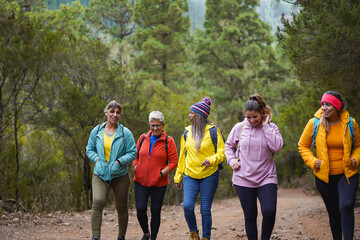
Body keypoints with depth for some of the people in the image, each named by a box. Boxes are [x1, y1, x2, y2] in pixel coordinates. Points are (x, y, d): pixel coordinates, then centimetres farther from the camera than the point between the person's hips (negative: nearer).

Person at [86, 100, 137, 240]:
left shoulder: (125, 133, -1)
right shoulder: (96, 131, 5)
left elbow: (132, 153, 0)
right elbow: (89, 150, 14)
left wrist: (119, 161, -14)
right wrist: (96, 159, -5)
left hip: (120, 175, 0)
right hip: (100, 174, 0)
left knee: (121, 207, 9)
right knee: (97, 202, -22)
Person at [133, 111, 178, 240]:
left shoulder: (168, 141, -3)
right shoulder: (143, 138, 7)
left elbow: (174, 162, -3)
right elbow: (136, 155, 19)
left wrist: (162, 173, -15)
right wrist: (135, 167, 0)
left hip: (159, 183, -2)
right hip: (141, 181, 2)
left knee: (155, 211, 2)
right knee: (140, 209, -7)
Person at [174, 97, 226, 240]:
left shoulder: (213, 131, -3)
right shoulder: (187, 132, 9)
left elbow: (222, 153, -4)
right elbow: (182, 156, 16)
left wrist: (211, 159, -23)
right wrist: (178, 176, 15)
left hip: (209, 176, -3)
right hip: (190, 176, 3)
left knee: (205, 210, 1)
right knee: (187, 206, -12)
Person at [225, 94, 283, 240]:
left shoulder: (271, 128, 1)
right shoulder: (239, 128, 3)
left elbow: (277, 146, -16)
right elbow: (229, 146, 18)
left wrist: (265, 126, -13)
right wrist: (231, 160, 1)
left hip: (266, 178, -1)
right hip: (243, 179, 1)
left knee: (269, 212, -15)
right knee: (250, 216, 5)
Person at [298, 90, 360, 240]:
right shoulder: (314, 123, -4)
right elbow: (303, 145, 8)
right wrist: (312, 161, -6)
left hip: (347, 174, -1)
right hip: (324, 175, 1)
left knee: (346, 206, -22)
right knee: (333, 212, 10)